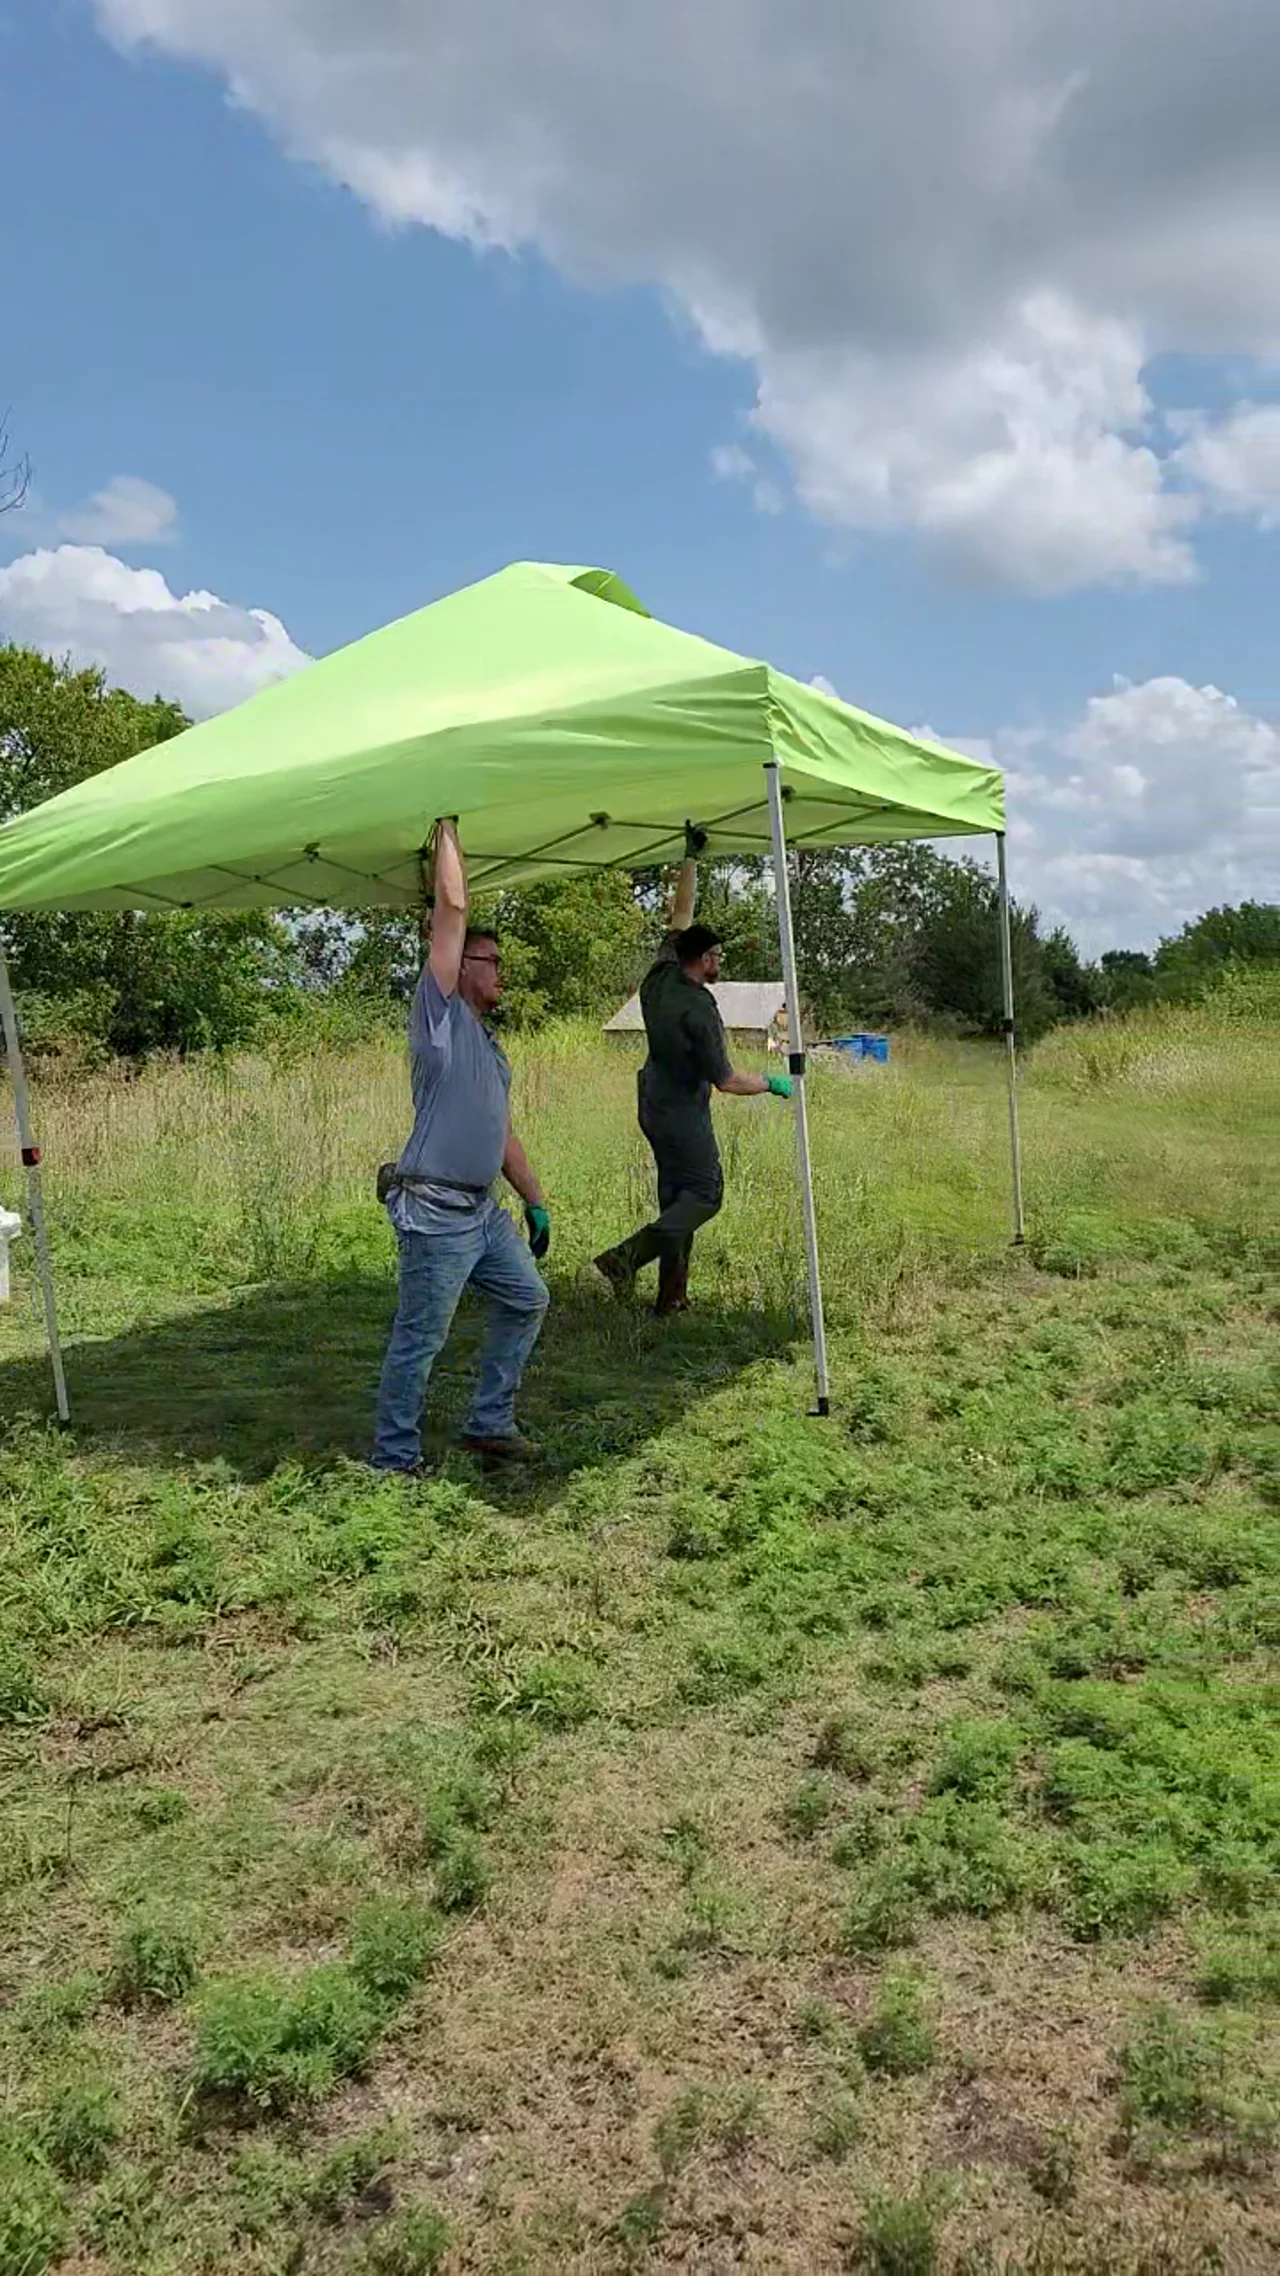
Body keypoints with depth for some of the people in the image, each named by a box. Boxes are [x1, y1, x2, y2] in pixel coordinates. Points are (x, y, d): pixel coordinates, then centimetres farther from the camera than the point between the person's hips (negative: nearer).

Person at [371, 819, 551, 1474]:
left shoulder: (488, 1048, 21)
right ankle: (394, 1458, 8)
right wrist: (447, 830, -4)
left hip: (484, 1210, 9)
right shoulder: (440, 1013, -4)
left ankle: (489, 1424, 25)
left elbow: (503, 1134, 25)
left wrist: (535, 1202, 22)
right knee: (418, 1340, -3)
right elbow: (452, 908, -11)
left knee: (527, 1301, 16)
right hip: (435, 1211, -9)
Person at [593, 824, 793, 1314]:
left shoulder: (660, 976, -3)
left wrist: (691, 857, 14)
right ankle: (627, 1256, -14)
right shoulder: (699, 1007, -22)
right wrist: (773, 1084, -4)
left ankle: (672, 1294, 15)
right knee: (705, 1194, 1)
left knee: (674, 1194, 13)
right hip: (685, 1114, -8)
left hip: (654, 1107, 8)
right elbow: (726, 1081, -19)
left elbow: (681, 916, 10)